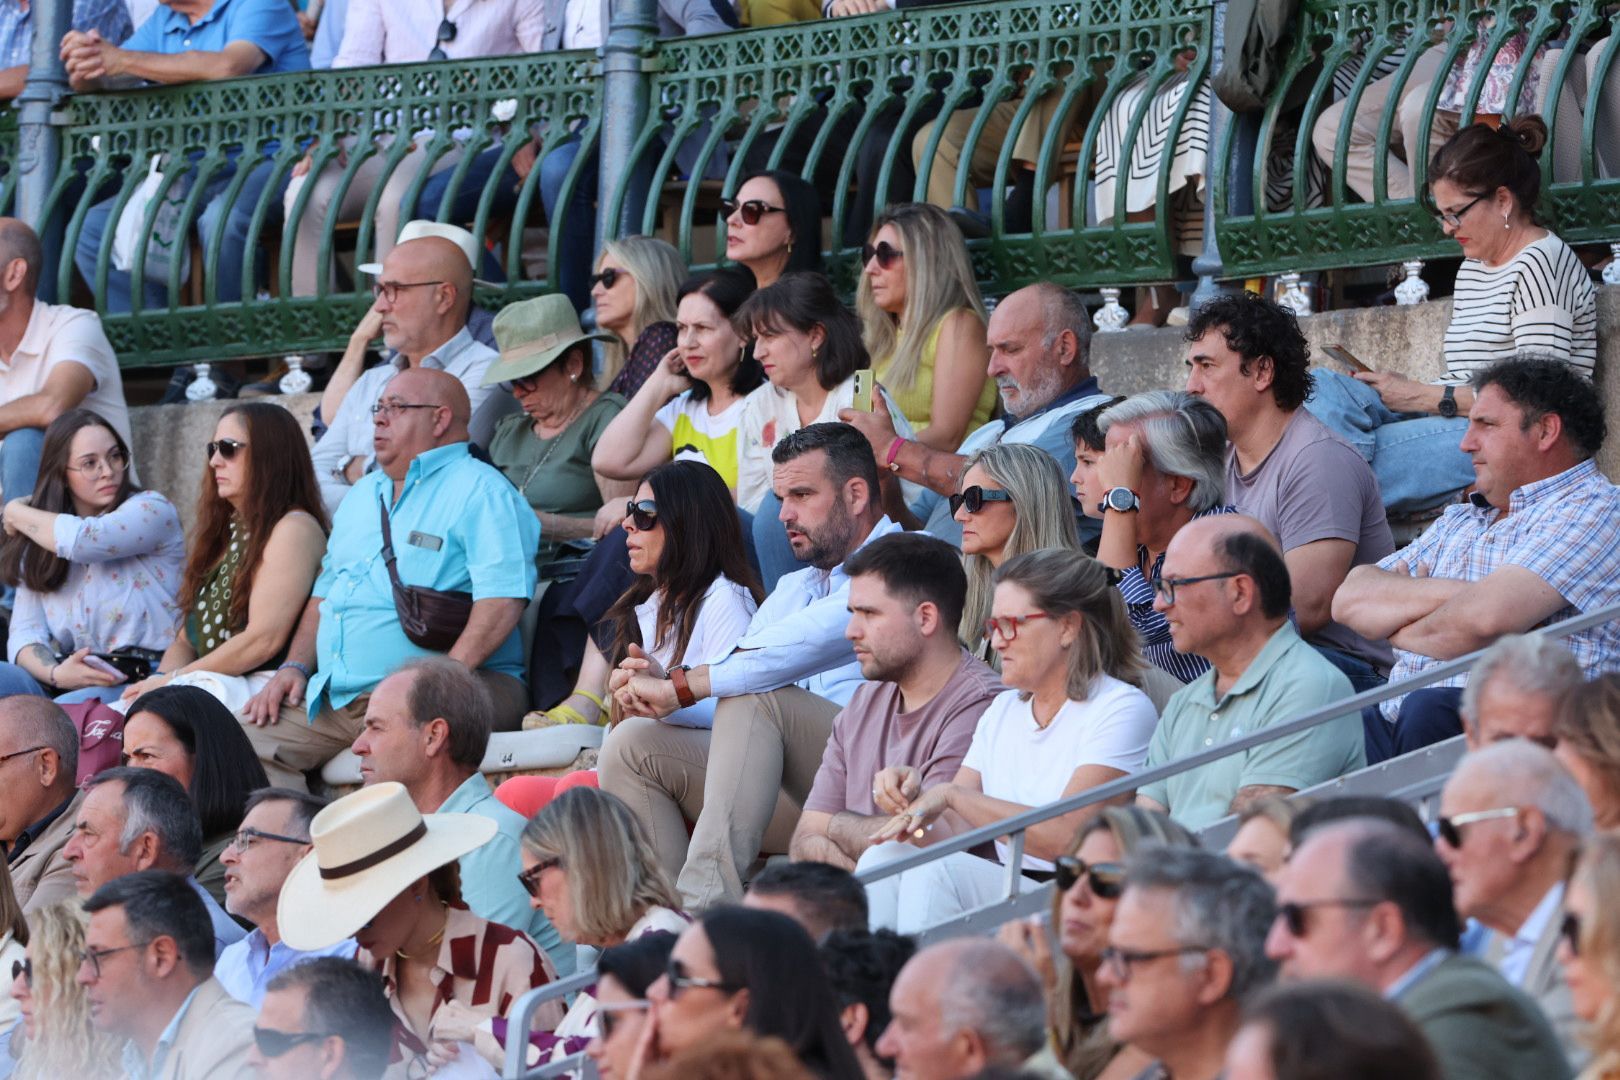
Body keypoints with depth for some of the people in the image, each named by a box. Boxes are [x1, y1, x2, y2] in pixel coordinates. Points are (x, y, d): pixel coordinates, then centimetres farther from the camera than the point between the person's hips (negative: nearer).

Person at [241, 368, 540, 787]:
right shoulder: (362, 495, 25)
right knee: (250, 742, -13)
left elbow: (502, 600, -16)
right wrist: (295, 667, 12)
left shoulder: (479, 493, -4)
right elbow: (325, 592, 30)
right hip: (332, 698, 8)